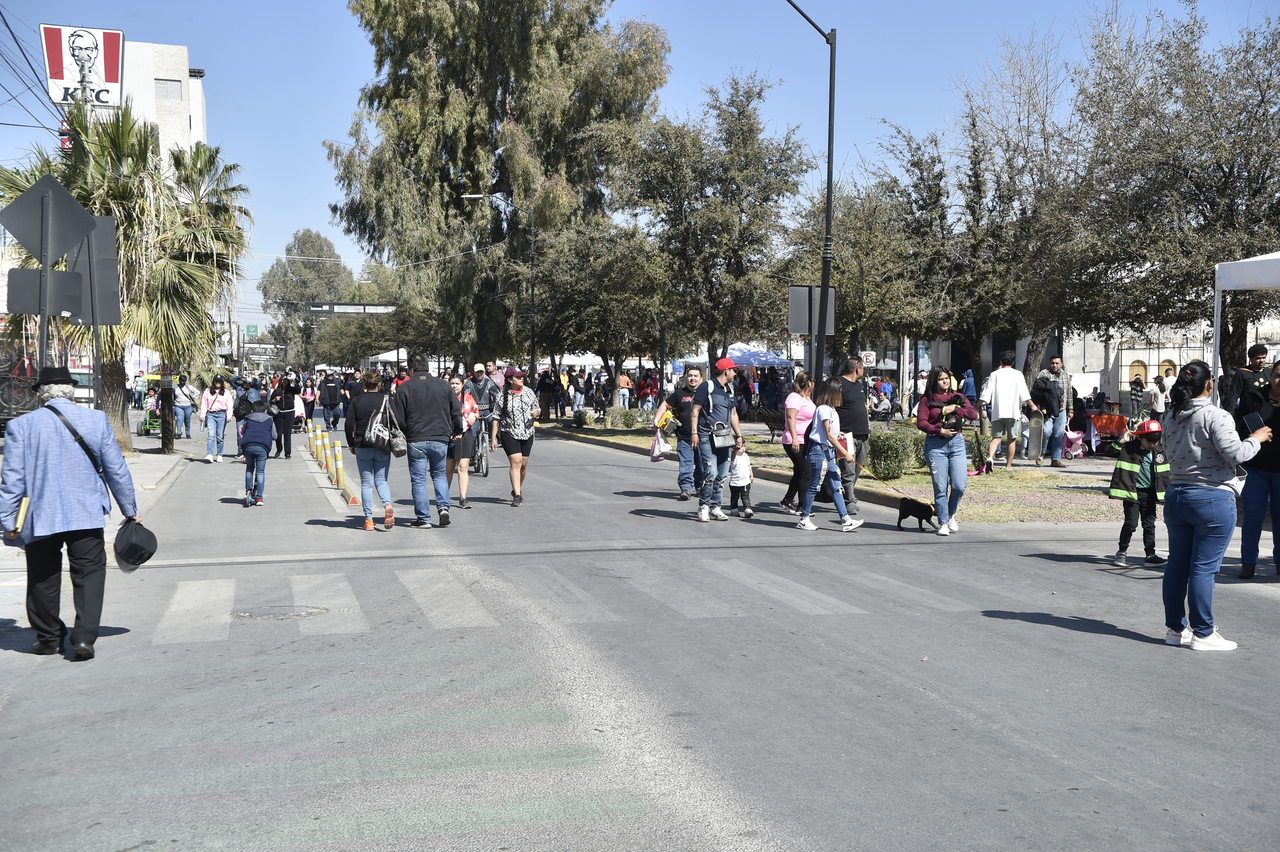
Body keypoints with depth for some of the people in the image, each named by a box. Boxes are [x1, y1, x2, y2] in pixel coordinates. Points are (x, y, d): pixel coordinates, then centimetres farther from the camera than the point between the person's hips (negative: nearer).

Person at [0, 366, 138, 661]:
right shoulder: (97, 420, -1)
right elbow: (116, 470, 4)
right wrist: (130, 511, 13)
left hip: (40, 517, 1)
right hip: (87, 515, 0)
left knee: (44, 578, 15)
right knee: (90, 573, 5)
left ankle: (48, 637, 27)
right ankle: (84, 638, -5)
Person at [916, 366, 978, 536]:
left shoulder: (958, 397, 15)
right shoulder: (927, 400, 5)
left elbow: (973, 414, 3)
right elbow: (921, 422, -5)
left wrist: (954, 409, -9)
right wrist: (940, 431, -15)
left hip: (957, 442, 3)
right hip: (935, 445, -2)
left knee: (959, 485, -6)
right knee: (940, 487, -4)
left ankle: (951, 515, 20)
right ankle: (943, 523, 7)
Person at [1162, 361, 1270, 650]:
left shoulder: (1171, 418, 9)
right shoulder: (1215, 416, -13)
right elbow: (1235, 453, -17)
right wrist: (1256, 439, -1)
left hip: (1176, 496, 7)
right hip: (1212, 498, -7)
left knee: (1177, 564, 12)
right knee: (1204, 568, -3)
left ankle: (1175, 628, 19)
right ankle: (1202, 634, 3)